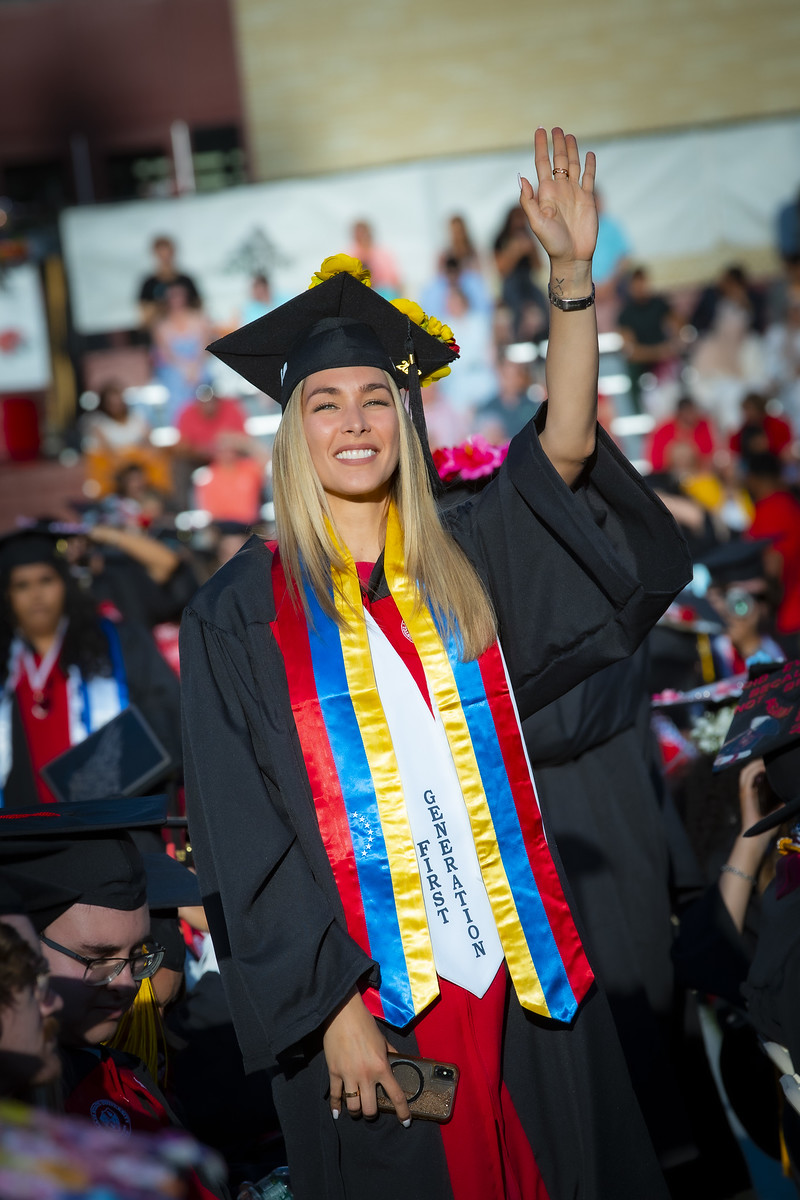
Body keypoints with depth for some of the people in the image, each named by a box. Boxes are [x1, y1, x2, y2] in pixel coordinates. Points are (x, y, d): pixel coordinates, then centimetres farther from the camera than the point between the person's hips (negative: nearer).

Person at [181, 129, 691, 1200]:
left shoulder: (461, 566, 6)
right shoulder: (242, 612, -4)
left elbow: (567, 443, -7)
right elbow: (247, 842, -7)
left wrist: (574, 273, -16)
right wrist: (330, 1008, -13)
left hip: (513, 962, 3)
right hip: (365, 994, -3)